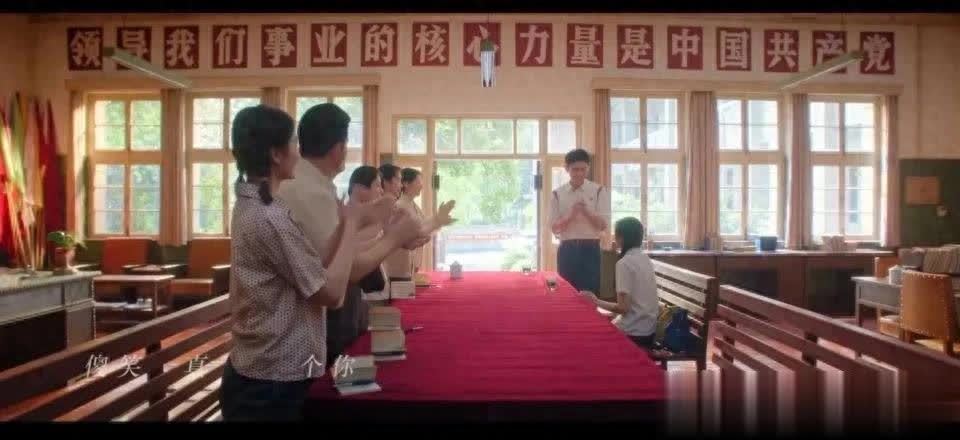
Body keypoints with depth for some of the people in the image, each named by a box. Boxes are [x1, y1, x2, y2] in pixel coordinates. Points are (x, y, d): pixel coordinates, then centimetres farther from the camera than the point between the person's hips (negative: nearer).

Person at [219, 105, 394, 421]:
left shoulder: (251, 207, 8)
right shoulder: (270, 217, -22)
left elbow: (316, 267, 8)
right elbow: (332, 292, -20)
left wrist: (349, 222, 8)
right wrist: (351, 224, -12)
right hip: (273, 382, -9)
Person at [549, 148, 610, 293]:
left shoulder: (598, 191, 1)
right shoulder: (557, 194, 3)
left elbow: (603, 225, -3)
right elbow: (554, 228, 1)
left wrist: (586, 212, -20)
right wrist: (571, 215, -16)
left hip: (590, 249, -1)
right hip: (567, 249, 1)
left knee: (590, 292, 0)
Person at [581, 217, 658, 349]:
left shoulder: (624, 263, -17)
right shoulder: (645, 259, 7)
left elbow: (623, 307, -19)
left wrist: (596, 301, -7)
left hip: (634, 333, -7)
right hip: (649, 329, 7)